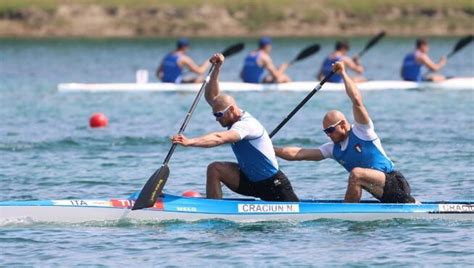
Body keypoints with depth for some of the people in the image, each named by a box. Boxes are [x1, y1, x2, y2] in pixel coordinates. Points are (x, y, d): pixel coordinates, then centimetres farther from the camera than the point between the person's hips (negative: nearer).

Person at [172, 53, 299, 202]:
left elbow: (219, 139, -43)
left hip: (273, 185, -8)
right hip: (250, 180, 8)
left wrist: (190, 142, -53)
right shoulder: (233, 116, 1)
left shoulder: (247, 125, -27)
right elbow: (211, 97, 2)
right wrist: (217, 68, -10)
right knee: (214, 169, -11)